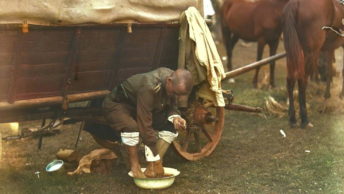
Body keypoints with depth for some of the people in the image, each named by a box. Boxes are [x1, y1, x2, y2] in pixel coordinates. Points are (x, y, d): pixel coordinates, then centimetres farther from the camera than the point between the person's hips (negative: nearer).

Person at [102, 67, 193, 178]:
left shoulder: (175, 83, -17)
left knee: (171, 126, -11)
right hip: (117, 104, -7)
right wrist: (156, 160, -34)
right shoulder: (149, 88, -40)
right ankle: (135, 166, -18)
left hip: (144, 107, 7)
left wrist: (175, 117, -26)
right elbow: (145, 126, -39)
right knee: (132, 127, -38)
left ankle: (151, 168, -10)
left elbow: (172, 107, 0)